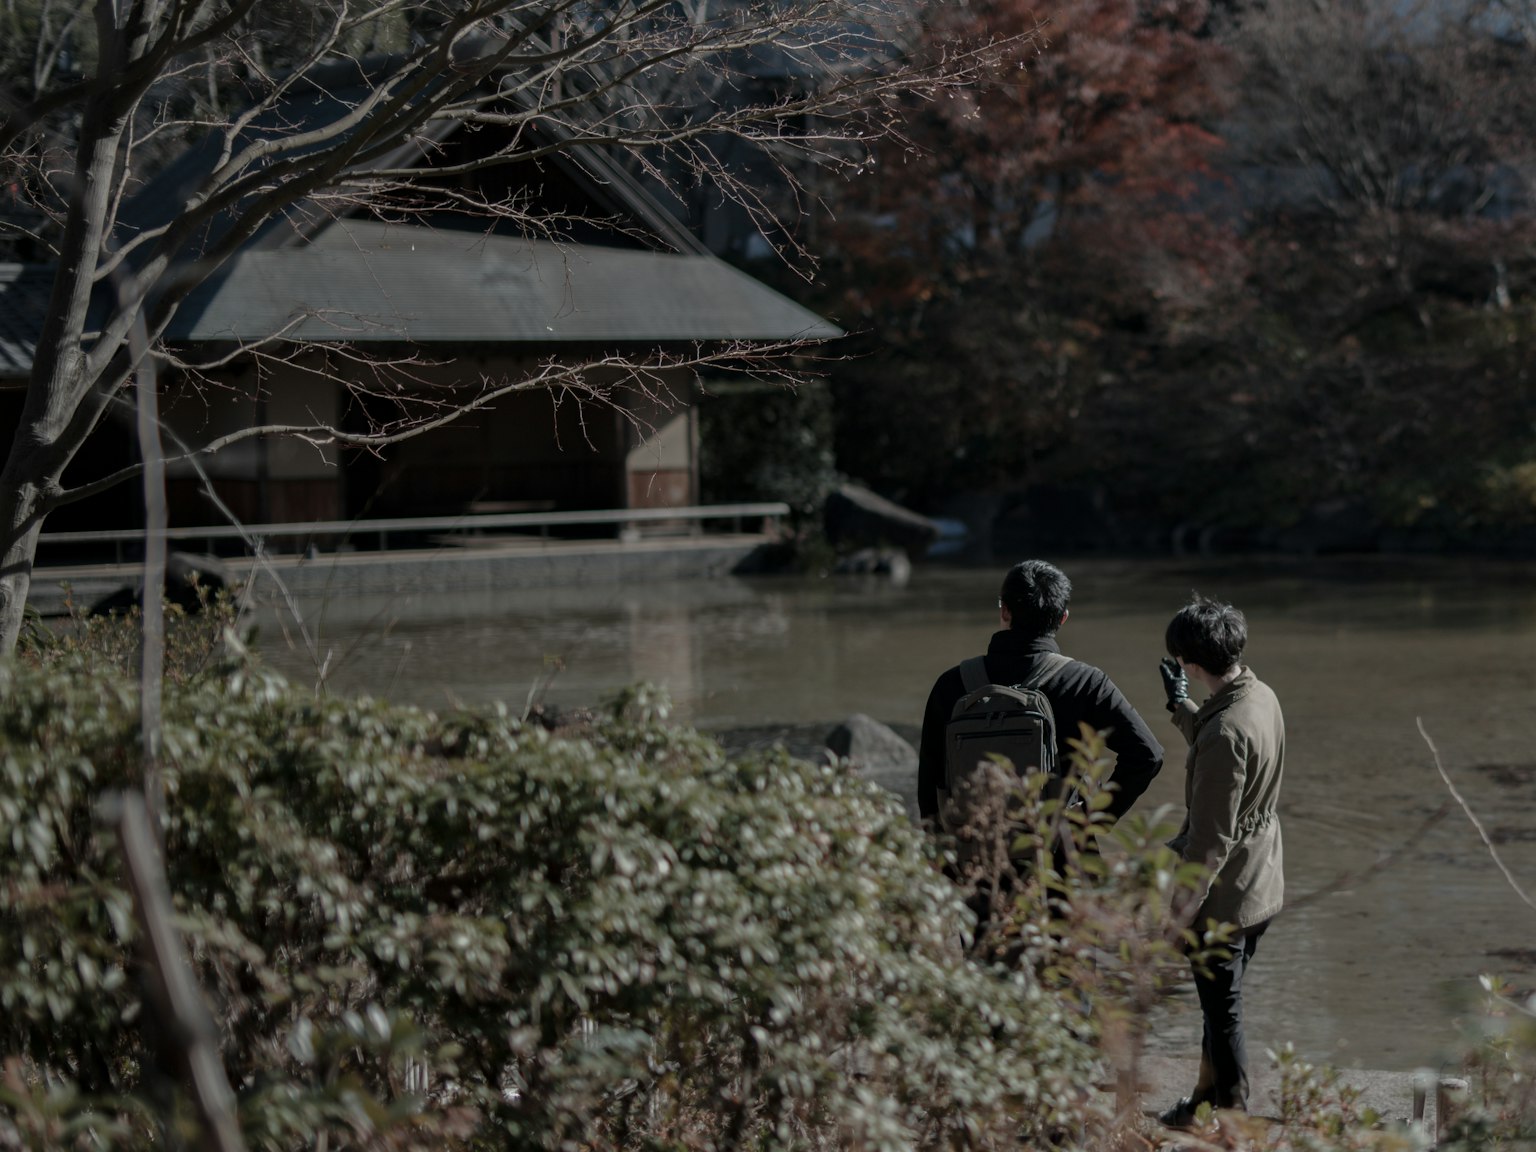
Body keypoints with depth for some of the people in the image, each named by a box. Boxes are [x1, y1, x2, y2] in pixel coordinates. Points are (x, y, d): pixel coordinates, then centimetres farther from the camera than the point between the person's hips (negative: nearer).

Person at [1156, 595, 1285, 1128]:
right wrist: (1181, 707, 32)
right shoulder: (1262, 697, 0)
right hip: (1261, 884, 9)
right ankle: (1206, 1099, 38)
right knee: (1220, 1003, 23)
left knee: (1223, 1012, 6)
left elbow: (1211, 838, -26)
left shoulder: (1226, 731, -29)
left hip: (1224, 896, -9)